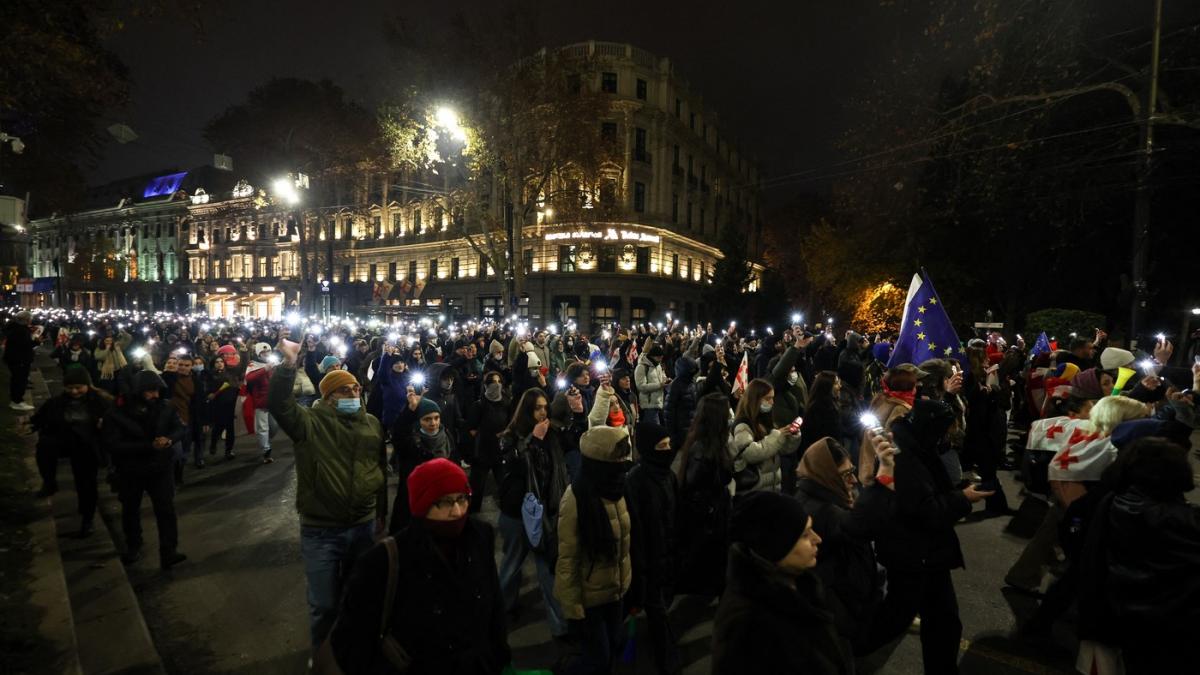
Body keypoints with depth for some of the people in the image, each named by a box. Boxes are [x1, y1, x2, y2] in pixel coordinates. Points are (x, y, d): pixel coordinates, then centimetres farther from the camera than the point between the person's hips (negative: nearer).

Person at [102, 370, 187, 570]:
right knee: (131, 510, 19)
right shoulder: (117, 414, -15)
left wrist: (169, 439, -28)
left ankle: (168, 553, -3)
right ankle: (133, 547, 40)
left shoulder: (165, 408, -8)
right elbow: (113, 445, -23)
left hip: (161, 467, 0)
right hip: (130, 471, 0)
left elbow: (181, 428, -4)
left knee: (166, 509, -7)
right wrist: (149, 446, -32)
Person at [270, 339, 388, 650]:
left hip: (364, 526, 4)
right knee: (323, 603, 12)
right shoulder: (311, 422, -8)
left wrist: (381, 514, 15)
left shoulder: (372, 424, 4)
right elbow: (279, 404, -29)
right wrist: (289, 363, -40)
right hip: (320, 530, -3)